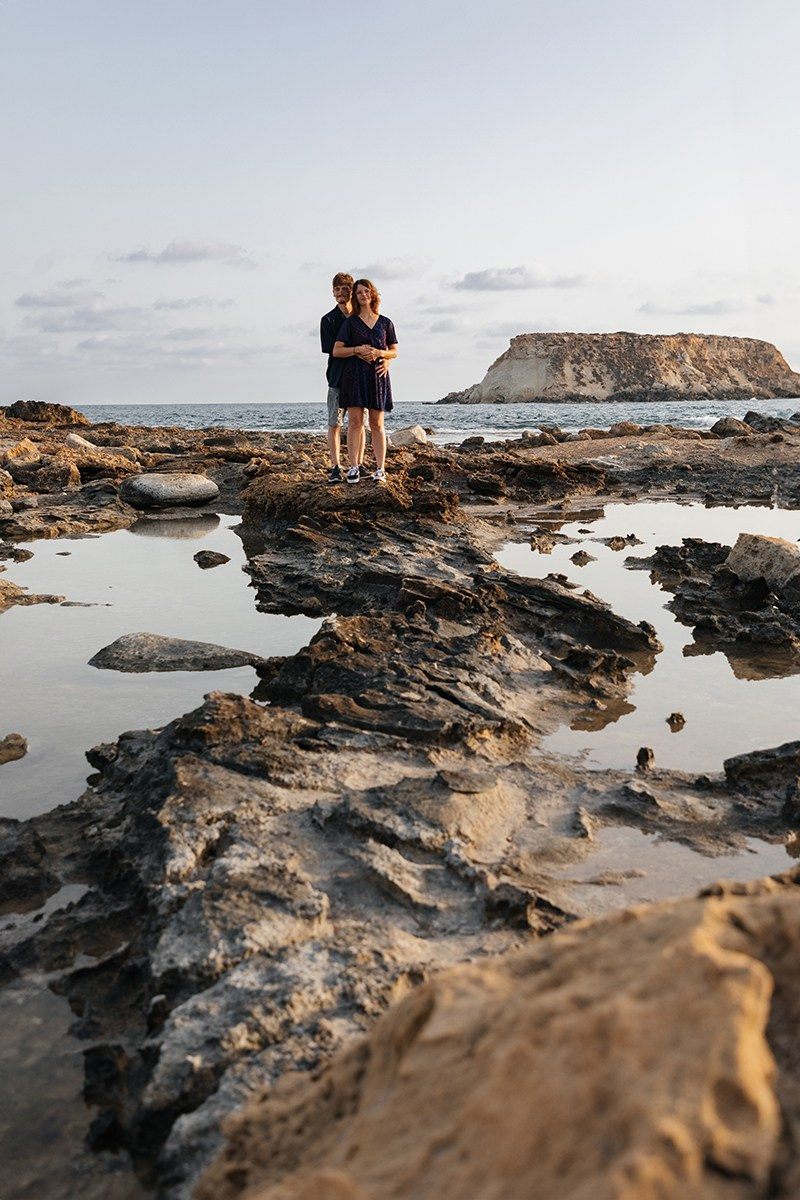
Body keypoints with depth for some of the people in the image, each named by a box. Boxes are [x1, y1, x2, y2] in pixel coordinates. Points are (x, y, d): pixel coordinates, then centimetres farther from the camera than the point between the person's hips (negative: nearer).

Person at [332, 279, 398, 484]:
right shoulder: (350, 322, 7)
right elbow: (336, 351, 2)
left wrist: (380, 353, -7)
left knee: (377, 424, 1)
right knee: (355, 421, -4)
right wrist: (357, 350, -13)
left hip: (378, 375, 1)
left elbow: (394, 351, 13)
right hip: (355, 373, -1)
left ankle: (380, 470, 0)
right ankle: (353, 468, -2)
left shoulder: (385, 323, 11)